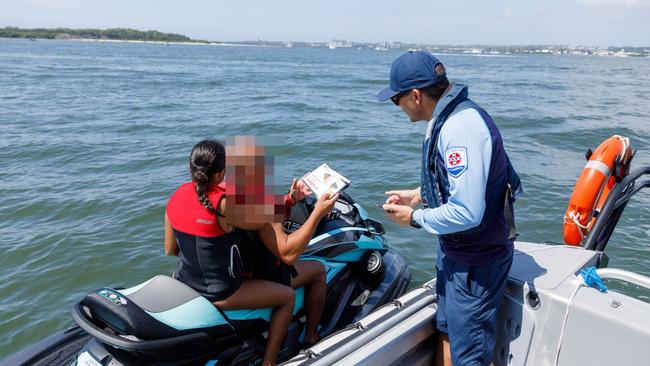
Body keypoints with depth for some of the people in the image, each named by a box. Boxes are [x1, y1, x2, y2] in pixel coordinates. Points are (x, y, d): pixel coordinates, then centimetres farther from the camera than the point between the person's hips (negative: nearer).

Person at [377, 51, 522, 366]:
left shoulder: (461, 128, -28)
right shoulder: (448, 118, 4)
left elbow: (467, 213, -31)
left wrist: (415, 218, -17)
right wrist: (418, 194, 7)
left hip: (475, 260, -10)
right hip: (454, 249, 10)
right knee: (446, 334, 25)